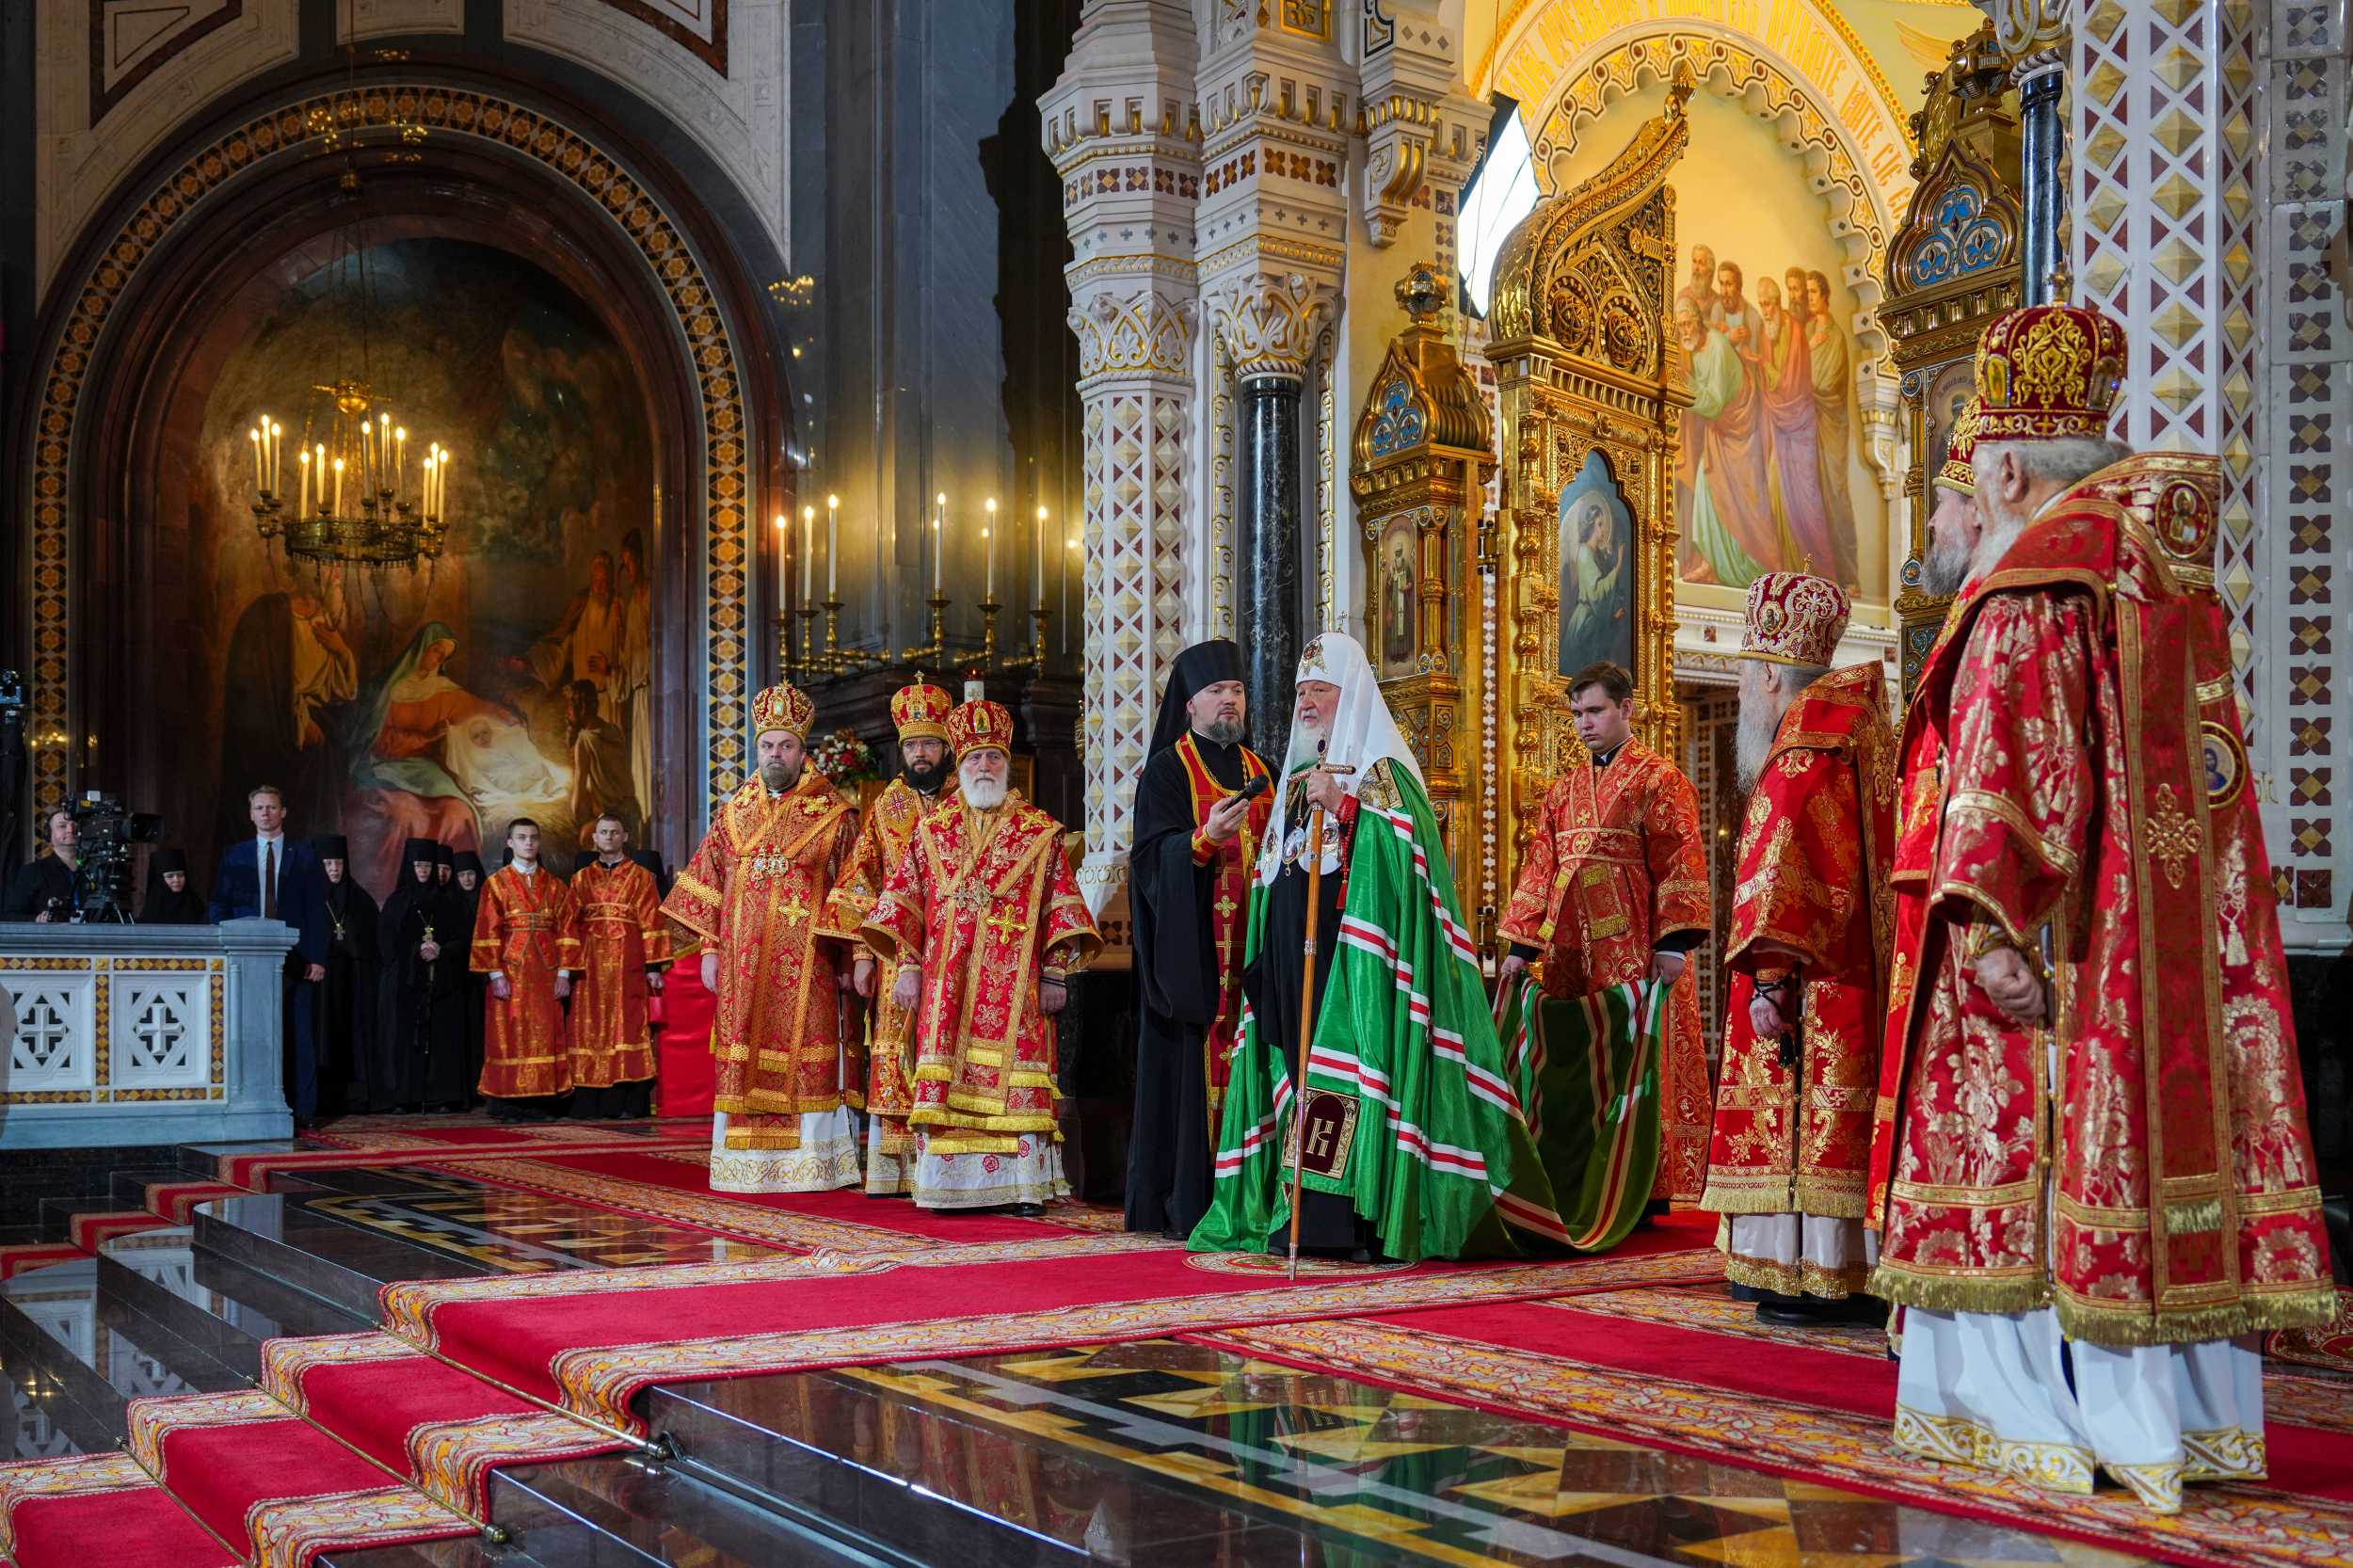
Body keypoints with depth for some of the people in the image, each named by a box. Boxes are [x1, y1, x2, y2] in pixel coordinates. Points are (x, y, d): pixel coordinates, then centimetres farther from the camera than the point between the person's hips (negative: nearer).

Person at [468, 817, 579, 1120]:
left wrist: (564, 972, -2)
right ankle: (508, 1103, -1)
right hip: (511, 971, -3)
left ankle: (541, 1100, 4)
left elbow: (567, 929, 8)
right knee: (510, 1034, -4)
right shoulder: (496, 884, 4)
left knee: (545, 1034, 1)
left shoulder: (555, 885, 11)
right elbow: (487, 932, -2)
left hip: (546, 971, 3)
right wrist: (495, 974, -11)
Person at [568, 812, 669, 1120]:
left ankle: (626, 1101, -3)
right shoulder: (581, 878, 14)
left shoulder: (640, 876, 7)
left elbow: (652, 921, 1)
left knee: (627, 1024, -4)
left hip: (627, 963, -2)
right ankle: (590, 1103, 0)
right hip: (590, 963, 2)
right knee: (591, 1028, -1)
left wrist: (654, 965, -7)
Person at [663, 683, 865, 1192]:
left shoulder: (833, 815, 1)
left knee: (804, 1060, -5)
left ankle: (809, 1164, 1)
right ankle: (749, 1165, 9)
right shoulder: (733, 811, 12)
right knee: (744, 1064, 3)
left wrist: (847, 959, -6)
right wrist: (711, 950, 5)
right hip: (744, 963, 4)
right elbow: (710, 883, 12)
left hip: (806, 962, -3)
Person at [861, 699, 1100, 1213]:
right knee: (948, 1078, -2)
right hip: (946, 982, 2)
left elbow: (1061, 905, 4)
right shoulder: (933, 831, 12)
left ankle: (1019, 1186, -2)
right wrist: (908, 967, 2)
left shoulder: (1040, 832, 7)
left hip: (1014, 980, -2)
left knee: (1012, 1078, -6)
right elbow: (903, 900, 11)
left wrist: (1055, 973, -2)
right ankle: (950, 1184, 2)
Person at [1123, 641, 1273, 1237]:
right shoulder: (1167, 770, 2)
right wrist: (1204, 840, -26)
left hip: (1249, 944, 5)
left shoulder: (1261, 772, 18)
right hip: (1192, 949, -5)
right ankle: (1183, 1204, -4)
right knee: (1189, 1066, -7)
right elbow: (1152, 856, -10)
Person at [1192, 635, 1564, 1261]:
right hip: (1292, 952, 7)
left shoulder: (1382, 773, -2)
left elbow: (1398, 857, -14)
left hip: (1351, 953, -7)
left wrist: (1342, 806, -20)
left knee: (1346, 1062, -12)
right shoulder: (1299, 777, 20)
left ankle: (1351, 1213, -11)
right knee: (1299, 1064, 5)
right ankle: (1299, 1212, 7)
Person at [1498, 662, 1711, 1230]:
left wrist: (1673, 941, -18)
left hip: (1634, 951, -6)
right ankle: (1574, 1190, 11)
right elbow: (1538, 868, 17)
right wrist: (1521, 944, 9)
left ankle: (1645, 1193, 1)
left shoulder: (1658, 779, 0)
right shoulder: (1563, 791, 18)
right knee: (1570, 1069, 5)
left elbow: (1679, 861, -9)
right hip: (1570, 951, 6)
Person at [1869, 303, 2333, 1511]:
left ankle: (2044, 1406, -1)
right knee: (2151, 1123, 9)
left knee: (2034, 1131, -4)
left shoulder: (2029, 580, -11)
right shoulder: (2163, 570, 16)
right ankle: (2177, 1405, 13)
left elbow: (2012, 756, -20)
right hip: (2170, 931, 9)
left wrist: (1984, 913, -23)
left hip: (2059, 924, -9)